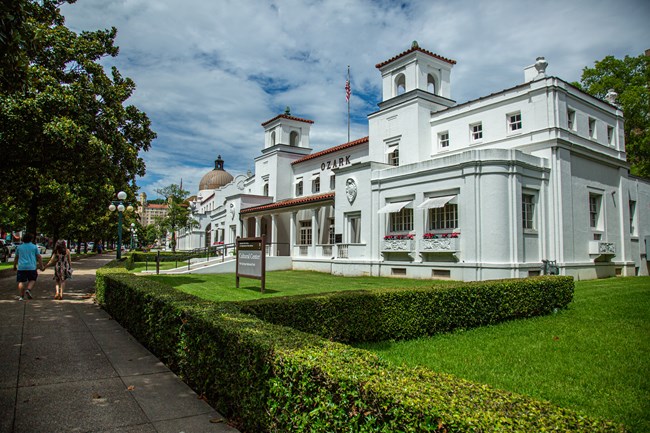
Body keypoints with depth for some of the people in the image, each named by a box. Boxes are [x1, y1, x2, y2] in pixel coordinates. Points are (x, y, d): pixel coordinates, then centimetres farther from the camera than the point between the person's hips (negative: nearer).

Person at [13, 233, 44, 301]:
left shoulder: (19, 247, 9)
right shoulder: (34, 247, 2)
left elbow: (16, 258, 16)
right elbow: (39, 257, 0)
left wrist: (14, 266, 27)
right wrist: (41, 266, 6)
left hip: (21, 267, 2)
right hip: (31, 267, -2)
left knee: (21, 282, 6)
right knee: (32, 280, 12)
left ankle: (20, 296, 3)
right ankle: (28, 290, -11)